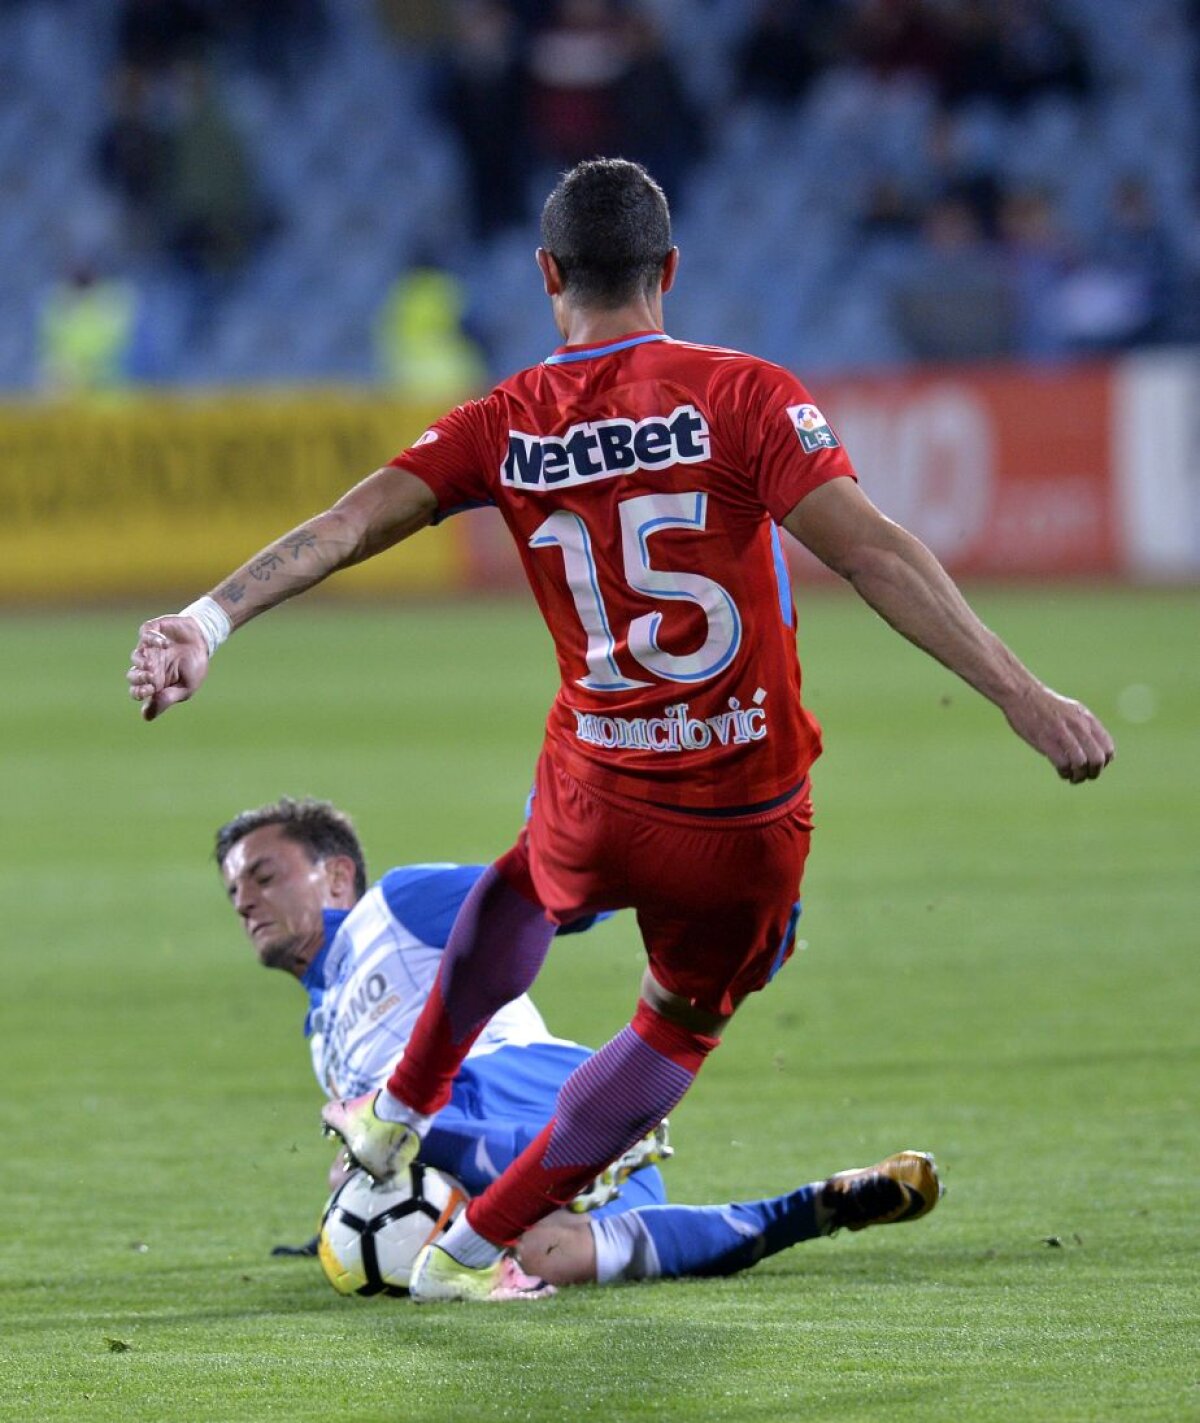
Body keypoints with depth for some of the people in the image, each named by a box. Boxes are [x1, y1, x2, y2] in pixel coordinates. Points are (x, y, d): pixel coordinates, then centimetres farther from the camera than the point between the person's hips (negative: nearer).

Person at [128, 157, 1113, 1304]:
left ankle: (399, 1111, 53)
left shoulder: (507, 426, -1)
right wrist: (1021, 697, -20)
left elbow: (348, 524, -11)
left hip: (595, 806, 3)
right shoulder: (745, 398, -10)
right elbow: (872, 554, -18)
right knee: (681, 1027, 25)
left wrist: (207, 621, -16)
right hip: (746, 824, -3)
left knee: (528, 887, 39)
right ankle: (473, 1248, 27)